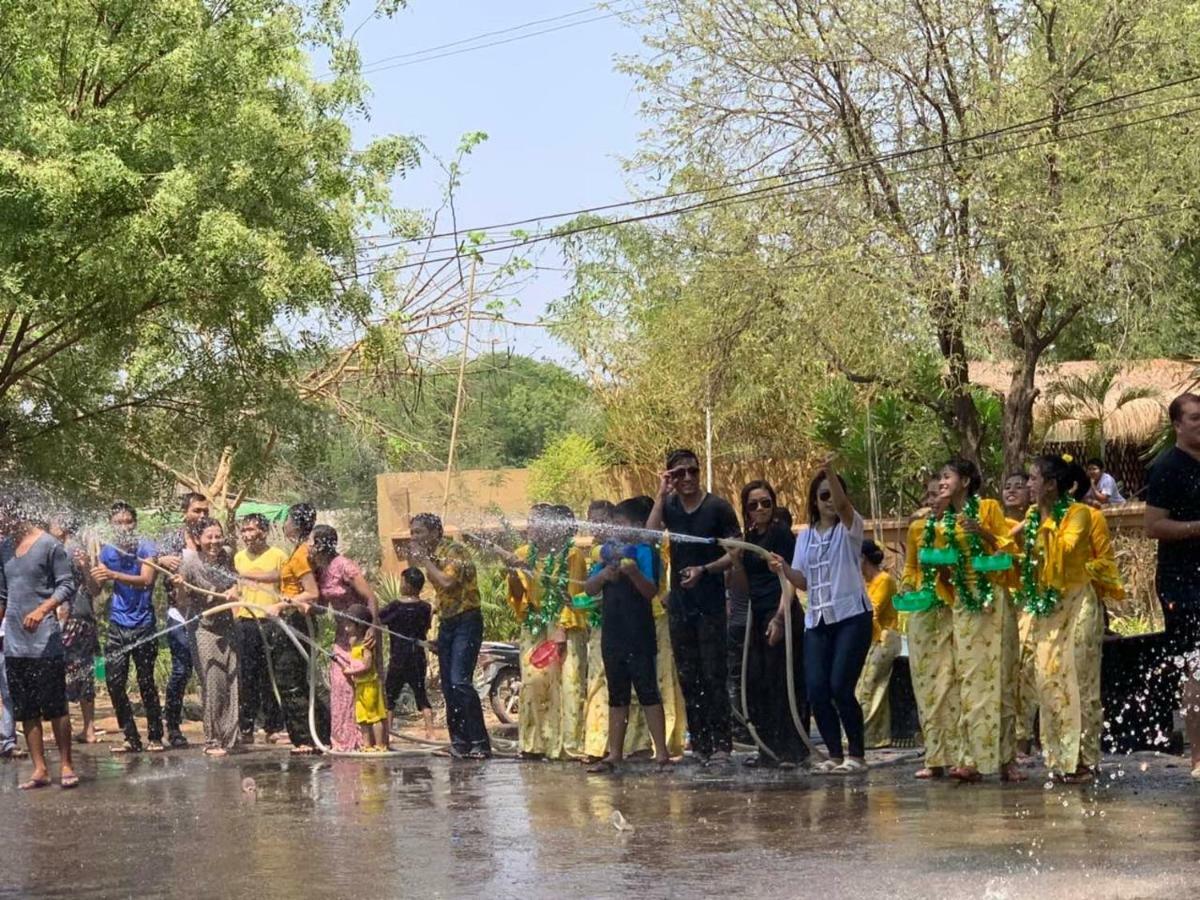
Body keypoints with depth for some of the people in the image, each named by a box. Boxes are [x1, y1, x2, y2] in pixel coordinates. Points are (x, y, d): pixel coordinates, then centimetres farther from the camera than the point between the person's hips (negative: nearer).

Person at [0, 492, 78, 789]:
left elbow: (66, 586, -10)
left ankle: (66, 766, 6)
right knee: (26, 711, 6)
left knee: (55, 707, -2)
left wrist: (42, 609, -24)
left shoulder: (49, 545, -7)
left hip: (45, 642, -6)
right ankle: (40, 769, 10)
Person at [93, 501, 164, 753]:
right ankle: (131, 738, 8)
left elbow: (146, 580, -21)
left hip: (143, 625, -4)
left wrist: (114, 575, -34)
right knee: (114, 682, -1)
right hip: (117, 626, 4)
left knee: (146, 683, -2)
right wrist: (86, 568, -15)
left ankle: (155, 737, 9)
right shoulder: (107, 551, 7)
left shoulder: (146, 548, -6)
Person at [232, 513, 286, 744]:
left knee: (270, 677, -2)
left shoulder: (278, 556, 1)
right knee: (246, 677, 2)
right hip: (245, 621, 4)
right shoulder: (239, 557, 16)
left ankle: (273, 726, 4)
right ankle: (247, 727, 6)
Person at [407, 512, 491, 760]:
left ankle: (480, 742, -17)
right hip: (446, 623, 9)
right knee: (448, 686, 5)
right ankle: (459, 742, 11)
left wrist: (424, 560, -15)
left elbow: (447, 582, -25)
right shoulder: (430, 556, 12)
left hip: (466, 621, -9)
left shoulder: (455, 551, -12)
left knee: (460, 681, -19)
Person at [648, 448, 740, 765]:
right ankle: (700, 743, 12)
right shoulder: (669, 506, 7)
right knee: (688, 677, 7)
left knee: (713, 675, -6)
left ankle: (721, 743, -5)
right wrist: (661, 494, -11)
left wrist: (704, 569, -18)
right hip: (679, 603, 4)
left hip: (710, 604, -4)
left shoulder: (718, 507, -4)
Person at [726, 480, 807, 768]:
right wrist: (736, 560, -1)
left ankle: (791, 749, -4)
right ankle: (768, 748, 13)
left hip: (778, 613, -8)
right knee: (756, 683, 6)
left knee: (779, 682, -8)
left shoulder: (781, 533, -5)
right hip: (756, 616, 8)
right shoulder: (749, 538, 15)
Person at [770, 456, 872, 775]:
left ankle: (857, 754, 0)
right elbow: (802, 581, 15)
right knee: (816, 690, -5)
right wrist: (784, 569, -5)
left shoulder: (849, 527, 1)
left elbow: (842, 504, -21)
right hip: (817, 620, 5)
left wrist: (831, 473, -37)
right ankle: (835, 755, 8)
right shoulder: (805, 537, 14)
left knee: (840, 687, -13)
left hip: (852, 617, -5)